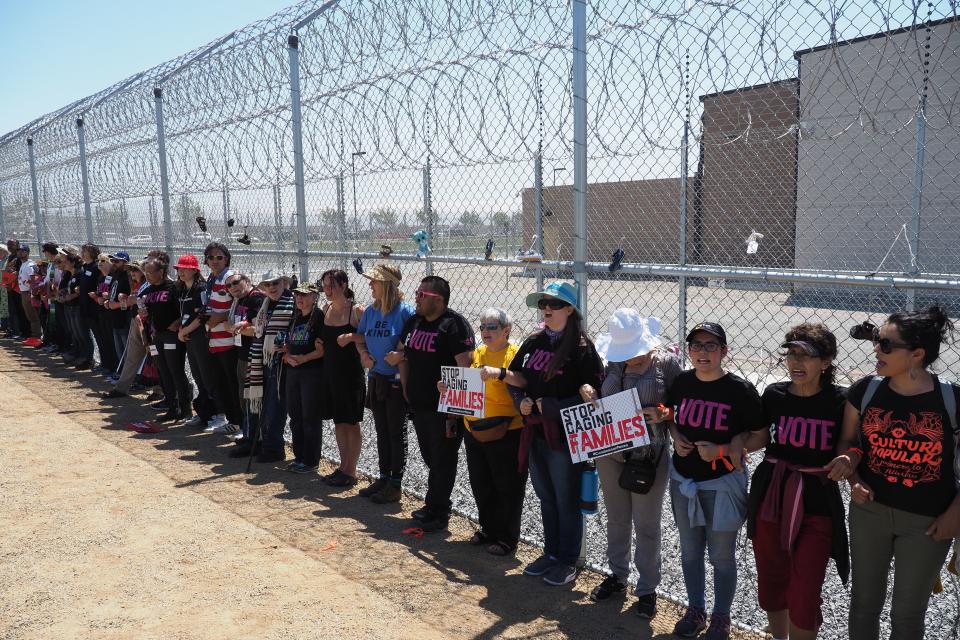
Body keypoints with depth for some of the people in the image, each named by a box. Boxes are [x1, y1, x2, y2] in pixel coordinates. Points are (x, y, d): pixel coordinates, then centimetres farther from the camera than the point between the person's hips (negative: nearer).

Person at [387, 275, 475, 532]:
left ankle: (437, 512, 14)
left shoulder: (455, 325, -16)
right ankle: (435, 505, 31)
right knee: (430, 458, 18)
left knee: (442, 460, 3)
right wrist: (406, 387, 14)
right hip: (419, 404, 8)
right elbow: (402, 352, 24)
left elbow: (465, 368, -21)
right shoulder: (414, 322, 10)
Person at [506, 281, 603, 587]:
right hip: (535, 433, 7)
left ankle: (568, 562, 22)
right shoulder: (533, 342, 8)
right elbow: (519, 381, 15)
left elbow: (591, 395, -16)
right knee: (546, 498, 18)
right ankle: (551, 553, 34)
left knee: (567, 501, 7)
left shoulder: (582, 347, -12)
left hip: (565, 437, -6)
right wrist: (521, 401, -6)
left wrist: (549, 407, -19)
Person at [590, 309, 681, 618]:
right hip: (611, 451, 4)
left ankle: (647, 588, 24)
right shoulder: (613, 362, 3)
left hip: (649, 455, -4)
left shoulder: (667, 361, -9)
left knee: (646, 524, 7)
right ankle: (617, 575, 36)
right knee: (617, 518, 18)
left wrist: (660, 415, -24)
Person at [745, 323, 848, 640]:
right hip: (771, 497, 3)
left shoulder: (840, 401, -9)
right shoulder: (774, 394, 0)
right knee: (771, 580, 18)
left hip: (817, 503, -3)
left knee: (804, 595, -4)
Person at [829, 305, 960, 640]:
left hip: (927, 521, -2)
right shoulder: (865, 391, -7)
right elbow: (848, 441, 5)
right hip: (869, 510, 2)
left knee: (908, 613, 15)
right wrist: (853, 477, -12)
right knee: (864, 602, 17)